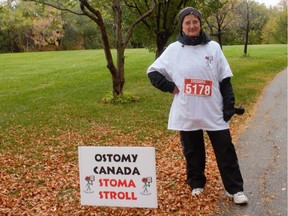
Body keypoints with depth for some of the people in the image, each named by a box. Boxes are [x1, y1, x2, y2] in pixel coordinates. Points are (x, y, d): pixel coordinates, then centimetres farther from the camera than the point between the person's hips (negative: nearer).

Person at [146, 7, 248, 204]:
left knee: (226, 151, 5)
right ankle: (196, 184, 33)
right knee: (193, 152, 14)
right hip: (187, 113, 0)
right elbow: (153, 72, 7)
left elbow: (225, 80, 2)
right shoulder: (173, 49, 0)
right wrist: (170, 87, -4)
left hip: (214, 112, 0)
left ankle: (235, 189, 17)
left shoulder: (213, 47, 2)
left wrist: (229, 106, -3)